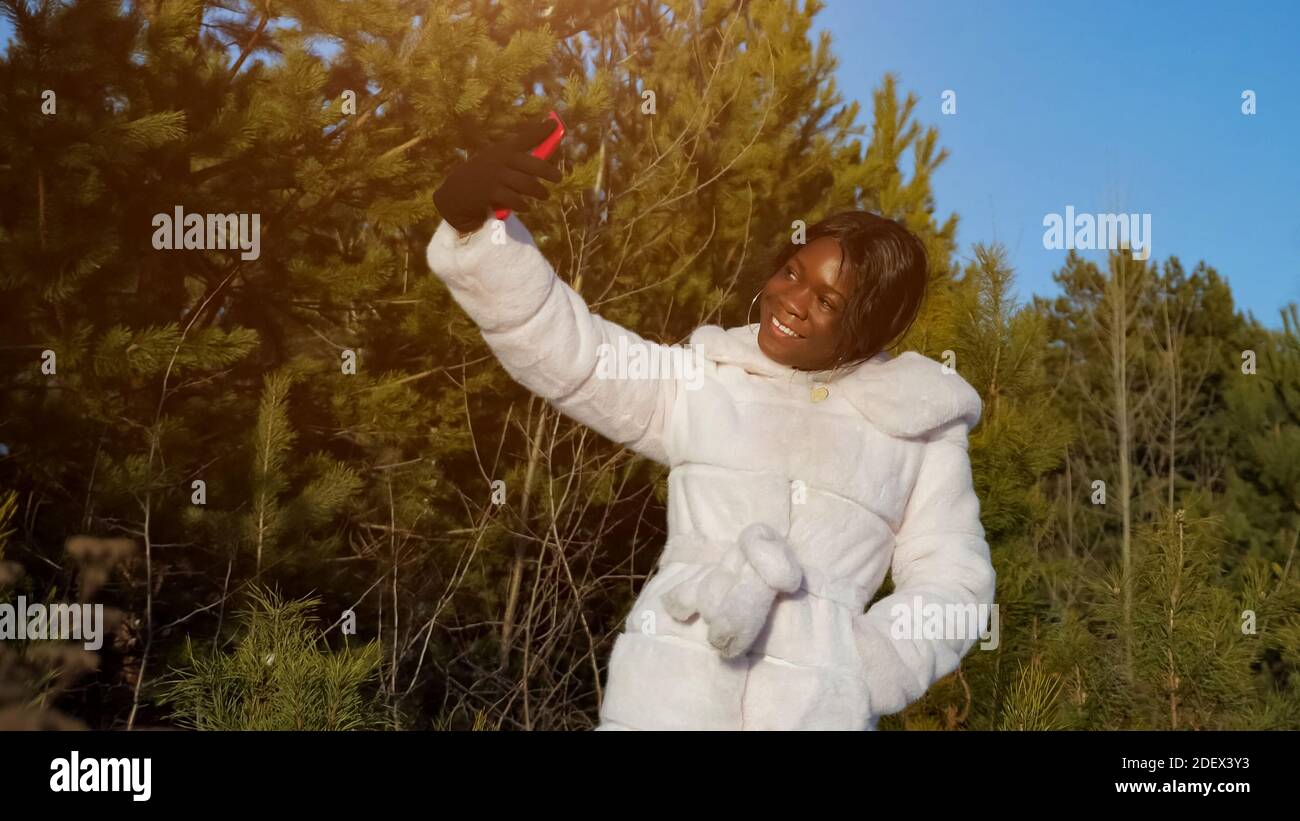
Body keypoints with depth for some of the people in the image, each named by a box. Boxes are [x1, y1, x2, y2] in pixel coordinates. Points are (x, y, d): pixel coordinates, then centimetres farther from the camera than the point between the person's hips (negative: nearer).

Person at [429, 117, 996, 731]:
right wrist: (475, 225, -15)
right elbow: (560, 347, 0)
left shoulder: (919, 424, 11)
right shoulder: (704, 381, 10)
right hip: (668, 691, 0)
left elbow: (952, 582, 9)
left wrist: (861, 672, -8)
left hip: (818, 708, 0)